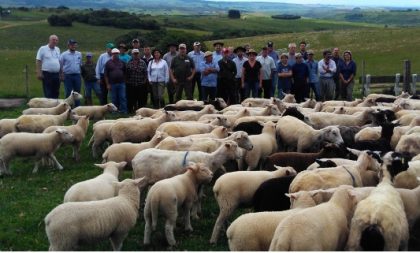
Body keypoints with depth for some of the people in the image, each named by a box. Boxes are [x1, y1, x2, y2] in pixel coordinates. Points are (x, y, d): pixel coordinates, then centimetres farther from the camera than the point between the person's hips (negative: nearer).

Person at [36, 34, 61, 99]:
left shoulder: (57, 49, 15)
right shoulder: (43, 49, -3)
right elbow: (38, 61, -6)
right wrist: (39, 73, -14)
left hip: (56, 74, 6)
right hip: (47, 74, -6)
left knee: (56, 93, 9)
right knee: (48, 94, -6)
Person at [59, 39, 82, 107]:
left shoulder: (79, 54, 10)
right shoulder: (64, 55, -2)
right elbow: (60, 65, -1)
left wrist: (79, 72, 14)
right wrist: (62, 75, -6)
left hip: (77, 75, 4)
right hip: (68, 76, -4)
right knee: (68, 93, 0)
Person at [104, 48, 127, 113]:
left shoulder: (122, 62, 9)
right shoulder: (108, 63, 2)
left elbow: (125, 73, 14)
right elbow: (106, 75, 1)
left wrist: (124, 81, 7)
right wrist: (107, 84, -3)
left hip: (121, 83, 1)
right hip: (112, 84, -1)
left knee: (123, 98, -4)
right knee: (114, 98, 5)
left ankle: (123, 111, -2)